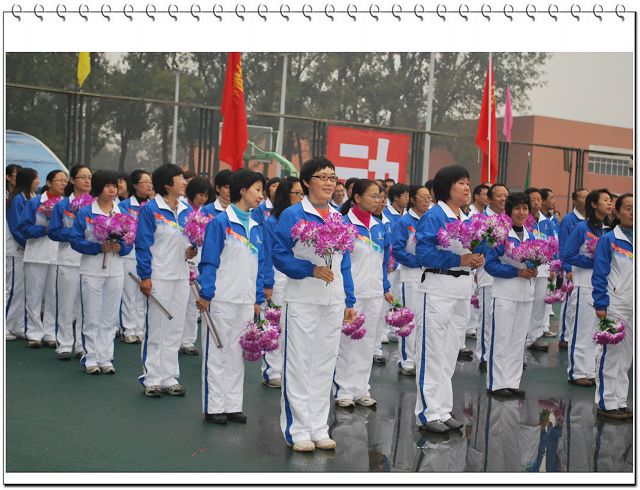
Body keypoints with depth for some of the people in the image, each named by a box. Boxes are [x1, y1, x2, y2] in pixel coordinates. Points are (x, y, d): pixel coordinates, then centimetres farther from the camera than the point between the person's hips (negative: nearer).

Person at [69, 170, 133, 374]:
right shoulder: (85, 213, -2)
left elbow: (130, 242, 7)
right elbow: (75, 240, -7)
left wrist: (120, 248, -15)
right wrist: (99, 247, -19)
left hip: (115, 271, 3)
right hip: (92, 271, -3)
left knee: (110, 317, 8)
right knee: (91, 317, 1)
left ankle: (105, 358, 16)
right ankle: (90, 359, 10)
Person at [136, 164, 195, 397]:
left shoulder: (187, 210, 8)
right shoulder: (150, 210, -9)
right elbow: (143, 245, -11)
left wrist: (191, 251, -6)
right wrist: (145, 276, -15)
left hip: (181, 277, 6)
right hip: (159, 277, -6)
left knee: (175, 329, 11)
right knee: (155, 329, 2)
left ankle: (169, 378, 20)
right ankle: (151, 379, 12)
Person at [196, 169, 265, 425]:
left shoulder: (256, 227, 11)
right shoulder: (220, 223, -8)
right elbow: (209, 262, -9)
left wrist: (258, 299, 11)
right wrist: (205, 295, -13)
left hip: (246, 301, 6)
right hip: (222, 299, -6)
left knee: (237, 354, 12)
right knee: (217, 352, 2)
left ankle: (233, 405, 20)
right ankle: (213, 407, 10)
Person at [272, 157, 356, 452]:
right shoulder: (292, 215, -5)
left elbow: (345, 264, 14)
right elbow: (279, 256, -9)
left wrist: (349, 302, 11)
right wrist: (312, 269, -19)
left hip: (334, 302, 5)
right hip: (303, 301, -5)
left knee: (325, 365, 10)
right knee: (299, 365, 1)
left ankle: (318, 427, 20)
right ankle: (297, 430, 9)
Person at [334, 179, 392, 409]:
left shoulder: (379, 227, 10)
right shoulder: (345, 224, -9)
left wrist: (386, 288, 15)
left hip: (374, 293, 6)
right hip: (352, 292, -6)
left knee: (368, 342, 11)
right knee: (348, 341, 1)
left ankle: (361, 389, 20)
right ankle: (344, 391, 11)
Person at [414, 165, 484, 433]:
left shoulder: (467, 219, 14)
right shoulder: (434, 216, -10)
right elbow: (423, 253, -19)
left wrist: (476, 260, -2)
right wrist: (460, 259, -22)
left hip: (463, 287, 8)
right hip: (438, 286, -8)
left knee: (450, 352, 13)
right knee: (433, 352, -3)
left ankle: (443, 409, 21)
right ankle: (429, 412, 3)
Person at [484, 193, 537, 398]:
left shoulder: (530, 236, 10)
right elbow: (490, 264, -13)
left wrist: (533, 271, -4)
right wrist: (517, 272, -18)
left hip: (526, 294, 7)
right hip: (505, 293, -6)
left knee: (518, 339, 11)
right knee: (501, 339, -1)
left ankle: (513, 382, 20)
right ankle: (496, 383, 7)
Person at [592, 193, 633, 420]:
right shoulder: (608, 240, -6)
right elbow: (599, 275, -8)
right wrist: (601, 305, -14)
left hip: (633, 308, 5)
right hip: (615, 307, -5)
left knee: (626, 356, 12)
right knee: (610, 355, 0)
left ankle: (620, 402, 21)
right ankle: (606, 403, 8)